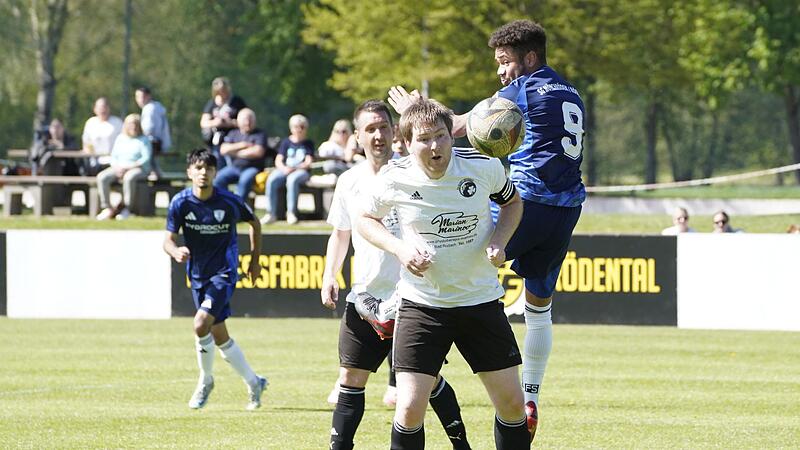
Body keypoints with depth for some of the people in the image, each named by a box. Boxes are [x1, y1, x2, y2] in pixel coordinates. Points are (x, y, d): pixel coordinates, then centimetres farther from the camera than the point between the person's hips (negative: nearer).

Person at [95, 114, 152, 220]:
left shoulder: (143, 140, 5)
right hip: (119, 168, 4)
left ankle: (125, 208, -29)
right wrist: (117, 167, -8)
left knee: (129, 177, -41)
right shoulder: (120, 138, 19)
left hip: (138, 168, -4)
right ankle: (107, 208, -21)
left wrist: (128, 167, -16)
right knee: (101, 177, -24)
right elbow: (114, 157, 16)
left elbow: (146, 158, -7)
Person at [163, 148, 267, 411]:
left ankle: (206, 380, 0)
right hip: (198, 275, 5)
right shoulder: (180, 203, -8)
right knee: (219, 337, 10)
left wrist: (255, 259, 9)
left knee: (201, 324, -23)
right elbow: (168, 239, -7)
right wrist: (175, 251, -31)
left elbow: (254, 223, 7)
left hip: (224, 273, -5)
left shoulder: (229, 202, -12)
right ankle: (253, 383, 28)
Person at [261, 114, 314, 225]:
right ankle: (271, 214, -26)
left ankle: (291, 213, -30)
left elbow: (308, 163, -1)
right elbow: (278, 160, 8)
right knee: (271, 180, -30)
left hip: (301, 171, -3)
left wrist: (294, 168, -17)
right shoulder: (286, 142, 16)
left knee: (292, 179, -39)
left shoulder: (308, 143, 10)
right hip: (285, 169, 3)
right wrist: (283, 168, -16)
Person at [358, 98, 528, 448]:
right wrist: (399, 249, -12)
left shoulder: (484, 167, -9)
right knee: (410, 408, -11)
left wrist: (499, 241, -7)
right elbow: (366, 219, 7)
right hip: (421, 302, -2)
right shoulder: (393, 179, -12)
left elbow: (512, 201, 12)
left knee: (512, 403, 3)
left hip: (481, 299, 2)